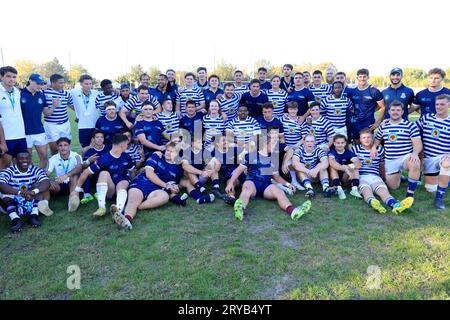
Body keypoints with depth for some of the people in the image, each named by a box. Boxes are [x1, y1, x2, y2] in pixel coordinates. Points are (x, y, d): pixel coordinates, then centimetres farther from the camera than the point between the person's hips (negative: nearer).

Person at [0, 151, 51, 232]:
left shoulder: (36, 170, -3)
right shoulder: (8, 171, -8)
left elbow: (47, 183, -22)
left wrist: (34, 191, -42)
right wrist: (19, 192, -44)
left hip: (32, 202, 1)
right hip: (11, 203, -1)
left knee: (38, 185, -17)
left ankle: (34, 215, -31)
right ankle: (15, 219, -41)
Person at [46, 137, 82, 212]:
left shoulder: (76, 156, -7)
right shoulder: (53, 159, 2)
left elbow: (79, 167, -27)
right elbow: (47, 173, -10)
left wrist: (66, 175, -43)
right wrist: (48, 182, -33)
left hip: (74, 184, -3)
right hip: (60, 185, 3)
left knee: (74, 174, -31)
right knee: (50, 185, -27)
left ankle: (74, 196, -56)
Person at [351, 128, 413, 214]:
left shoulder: (380, 150, 19)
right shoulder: (355, 149, 13)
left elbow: (382, 164, 29)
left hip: (375, 176, 3)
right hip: (361, 176, -2)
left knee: (384, 191, -30)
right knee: (366, 191, -37)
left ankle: (396, 205, -59)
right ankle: (373, 203, -69)